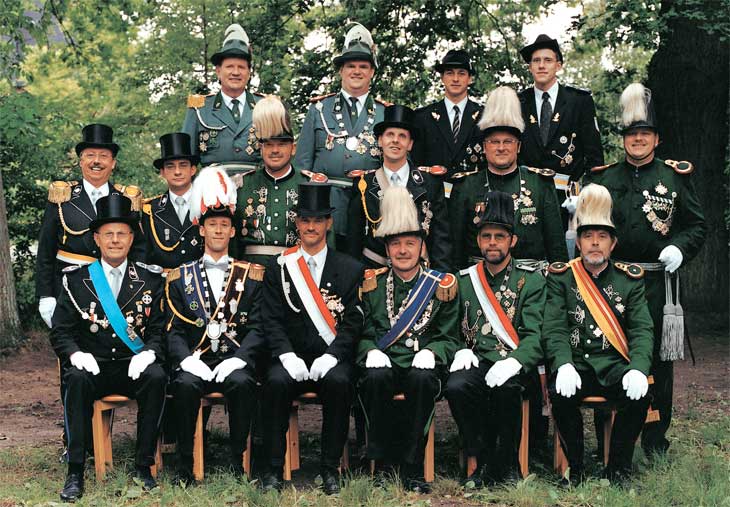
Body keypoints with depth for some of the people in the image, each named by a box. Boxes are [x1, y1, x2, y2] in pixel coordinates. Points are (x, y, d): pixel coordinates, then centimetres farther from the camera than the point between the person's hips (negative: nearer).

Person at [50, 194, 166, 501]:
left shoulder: (150, 280, 7)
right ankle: (75, 472, -27)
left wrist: (148, 353, -17)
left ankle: (143, 465, -20)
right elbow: (60, 332, 4)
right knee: (76, 379, -34)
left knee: (156, 377, -32)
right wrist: (76, 354, -17)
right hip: (92, 366, 0)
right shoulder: (76, 280, 6)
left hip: (134, 366, 1)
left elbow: (159, 330, 4)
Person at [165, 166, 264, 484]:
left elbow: (258, 326, 4)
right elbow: (174, 330, 6)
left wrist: (239, 358, -13)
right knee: (185, 385, -32)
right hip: (195, 361, 0)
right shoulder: (181, 277, 13)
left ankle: (237, 462, -19)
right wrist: (187, 359, -13)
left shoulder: (251, 276, 13)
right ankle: (184, 466, -19)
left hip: (234, 361, 0)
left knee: (242, 383, -33)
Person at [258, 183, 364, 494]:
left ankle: (330, 469, -21)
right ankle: (274, 468, -20)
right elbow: (272, 320, 3)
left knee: (339, 382, -33)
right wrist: (288, 355, -14)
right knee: (276, 382, -31)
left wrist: (329, 357, -15)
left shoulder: (350, 269, 7)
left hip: (331, 359, -1)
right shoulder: (279, 267, 9)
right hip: (292, 357, 1)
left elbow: (353, 322, 1)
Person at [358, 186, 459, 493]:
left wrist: (430, 352, -13)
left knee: (423, 379, -35)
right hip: (383, 363, 1)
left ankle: (412, 469, -22)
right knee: (376, 377, -34)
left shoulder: (442, 285, 8)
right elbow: (361, 332, 10)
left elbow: (449, 338, 8)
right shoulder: (372, 283, 10)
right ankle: (383, 464, -20)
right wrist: (371, 351, -12)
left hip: (420, 364, -1)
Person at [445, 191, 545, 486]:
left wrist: (514, 361, -24)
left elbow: (536, 336, -5)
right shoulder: (464, 280, 15)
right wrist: (461, 350, -8)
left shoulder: (531, 280, 5)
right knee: (456, 387, -30)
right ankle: (484, 461, -11)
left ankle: (506, 465, -13)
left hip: (513, 365, -2)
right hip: (476, 361, 3)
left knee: (505, 387, -36)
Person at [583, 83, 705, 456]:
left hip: (657, 280, -1)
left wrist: (679, 248, -9)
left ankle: (655, 439, 13)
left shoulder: (676, 177, 8)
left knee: (658, 358, 3)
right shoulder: (602, 177, 11)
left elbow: (696, 225, 9)